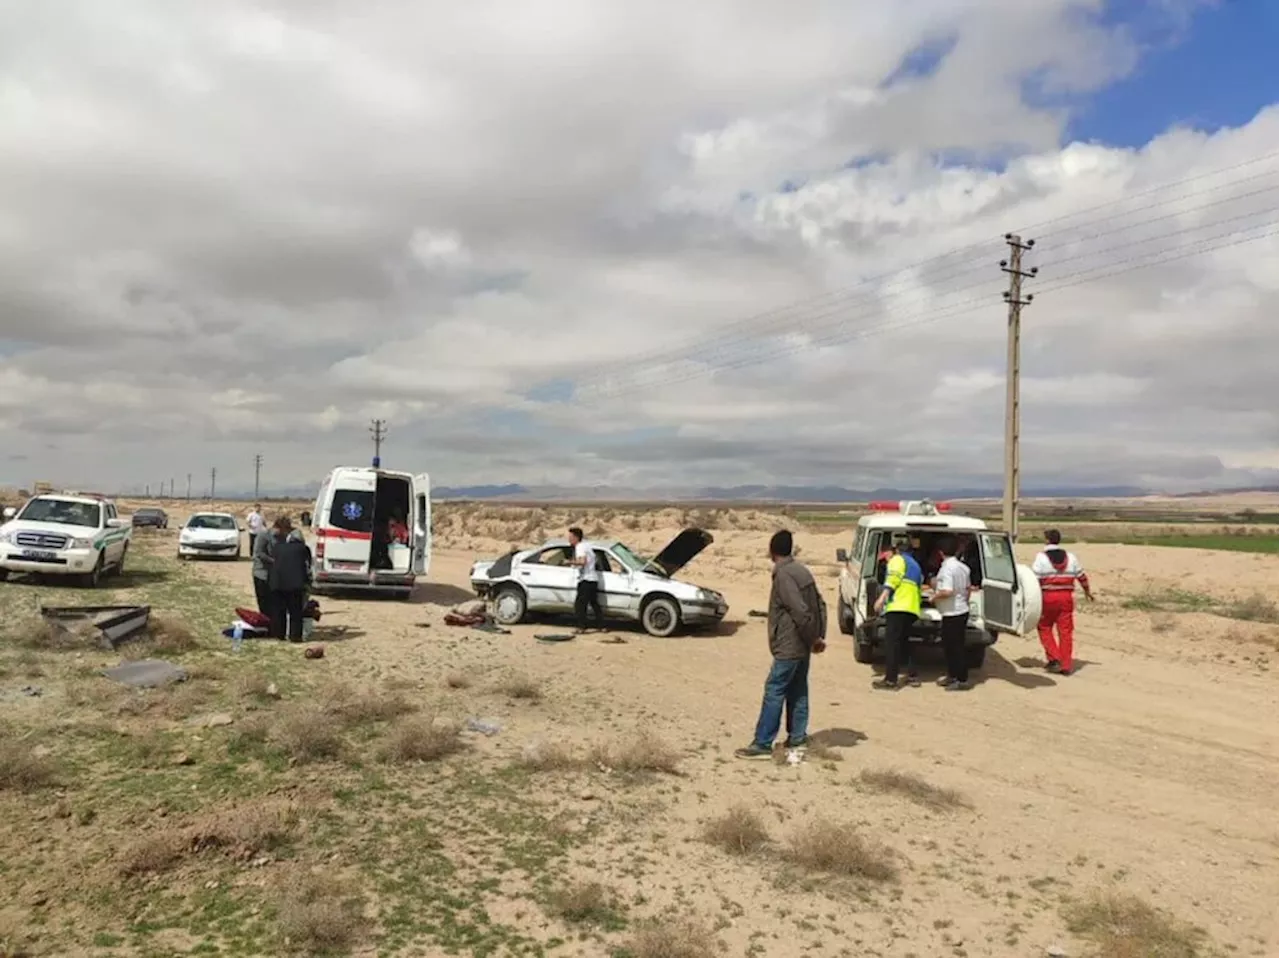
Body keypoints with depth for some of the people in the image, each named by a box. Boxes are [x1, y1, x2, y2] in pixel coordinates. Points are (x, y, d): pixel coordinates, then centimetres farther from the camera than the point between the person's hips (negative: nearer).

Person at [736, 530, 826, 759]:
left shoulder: (783, 576, -19)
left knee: (774, 692, -6)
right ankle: (798, 737, 21)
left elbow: (800, 612, -25)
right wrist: (819, 636, 8)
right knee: (797, 691, 15)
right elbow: (820, 604, 11)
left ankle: (762, 744, -4)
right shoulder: (802, 571, 9)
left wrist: (813, 638, -13)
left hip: (789, 646, -9)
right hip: (801, 645, 9)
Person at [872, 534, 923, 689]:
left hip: (898, 607, -9)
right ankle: (912, 676, 16)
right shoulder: (915, 565, 29)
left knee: (892, 643, -9)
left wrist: (882, 598, -20)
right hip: (912, 609, 9)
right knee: (904, 643, 17)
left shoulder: (897, 560, 4)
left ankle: (890, 679, -12)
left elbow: (893, 579, -13)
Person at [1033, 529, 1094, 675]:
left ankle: (1054, 659, 1)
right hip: (1066, 597, 4)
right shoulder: (1070, 557, 9)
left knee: (1044, 628, 12)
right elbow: (1082, 576, 20)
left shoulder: (1041, 558, -5)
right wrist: (1087, 591, 36)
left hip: (1048, 597, -3)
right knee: (1065, 631, 6)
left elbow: (1034, 580, -11)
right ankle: (1066, 666, 7)